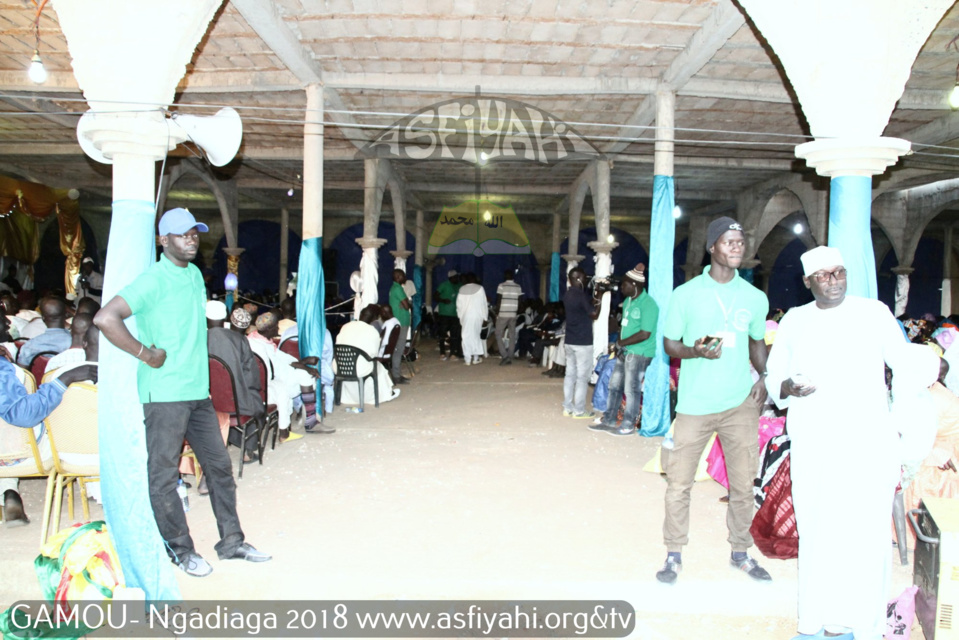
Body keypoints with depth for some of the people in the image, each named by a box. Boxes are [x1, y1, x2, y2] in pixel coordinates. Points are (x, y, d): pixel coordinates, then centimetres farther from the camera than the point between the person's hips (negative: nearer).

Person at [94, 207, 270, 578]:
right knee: (164, 475, 3)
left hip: (198, 391, 8)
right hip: (164, 394, -8)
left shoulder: (195, 274, 12)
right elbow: (105, 318, -24)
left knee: (219, 467, 11)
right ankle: (180, 551, 17)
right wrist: (145, 354, -18)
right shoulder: (154, 281, -12)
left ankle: (232, 542, 22)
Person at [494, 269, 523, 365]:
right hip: (513, 315, 4)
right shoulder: (518, 287, 5)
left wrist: (497, 314, -1)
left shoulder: (501, 286, -6)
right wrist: (516, 312, 15)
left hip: (503, 314, -4)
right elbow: (519, 303, 5)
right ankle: (510, 358, 6)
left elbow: (498, 301, -8)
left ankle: (505, 356, -9)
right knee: (512, 336, 6)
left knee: (498, 335, 4)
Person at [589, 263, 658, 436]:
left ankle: (628, 426, 12)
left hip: (639, 354, -9)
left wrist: (621, 343, -12)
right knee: (615, 386, 13)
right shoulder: (628, 301, 11)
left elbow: (645, 334, -21)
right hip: (625, 352, 9)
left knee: (631, 390, 0)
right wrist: (619, 344, -1)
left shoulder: (648, 304, -17)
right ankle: (608, 420, 24)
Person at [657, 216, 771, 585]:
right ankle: (674, 555, 18)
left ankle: (740, 552, 28)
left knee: (743, 483, 9)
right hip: (694, 403, -2)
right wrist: (697, 351, -18)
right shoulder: (686, 294, -2)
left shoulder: (755, 298, 6)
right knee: (678, 483, 2)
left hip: (741, 403, 3)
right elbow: (669, 344, 3)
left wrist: (764, 377, 2)